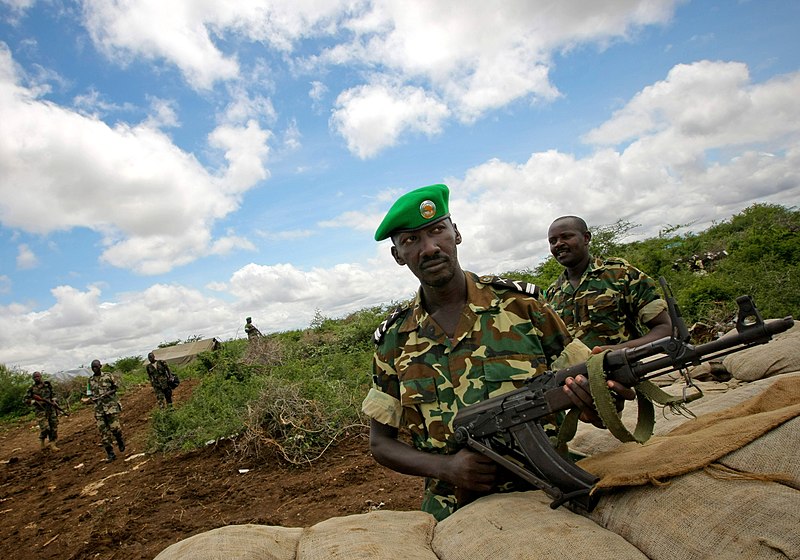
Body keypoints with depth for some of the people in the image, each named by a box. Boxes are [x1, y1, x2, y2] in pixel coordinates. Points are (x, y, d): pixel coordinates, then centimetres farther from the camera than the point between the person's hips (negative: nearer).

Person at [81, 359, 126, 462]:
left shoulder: (108, 376, 1)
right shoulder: (90, 380, 9)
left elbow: (115, 388, 6)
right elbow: (90, 395, 11)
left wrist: (108, 393, -13)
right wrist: (86, 400, -11)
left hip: (111, 405, -3)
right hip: (99, 408, 3)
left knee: (114, 427, -10)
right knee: (103, 432, 0)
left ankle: (120, 442, 22)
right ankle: (110, 454, 6)